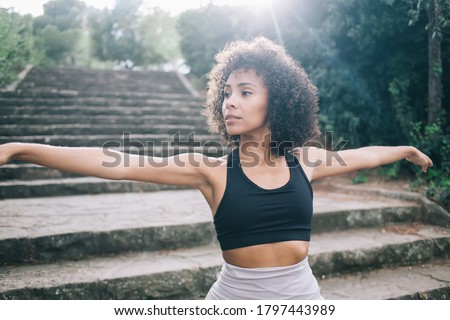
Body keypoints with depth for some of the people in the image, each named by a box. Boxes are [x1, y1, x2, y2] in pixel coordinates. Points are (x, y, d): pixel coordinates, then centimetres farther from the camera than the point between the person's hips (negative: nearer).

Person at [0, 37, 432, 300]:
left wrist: (405, 149, 33)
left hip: (301, 294, 2)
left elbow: (360, 155, 17)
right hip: (235, 295, -2)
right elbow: (117, 165, -18)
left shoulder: (303, 161, -2)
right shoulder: (211, 170, -10)